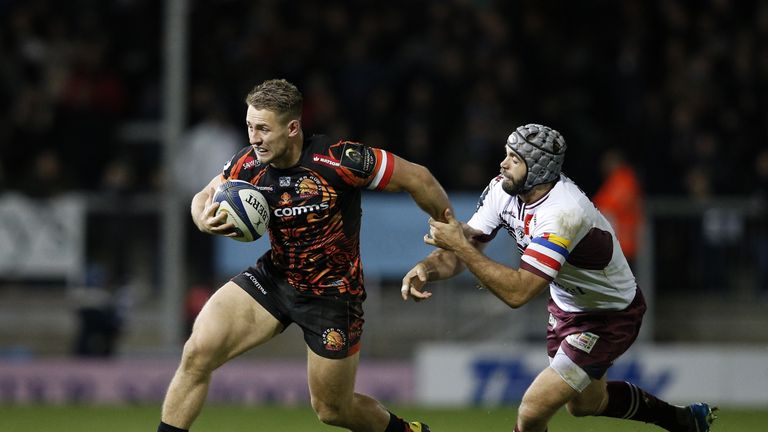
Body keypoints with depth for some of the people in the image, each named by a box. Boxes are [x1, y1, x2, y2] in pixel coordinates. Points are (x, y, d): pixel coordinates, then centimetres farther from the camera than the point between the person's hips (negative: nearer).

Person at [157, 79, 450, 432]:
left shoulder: (338, 160, -26)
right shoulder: (248, 165, -13)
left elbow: (418, 178, -17)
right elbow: (204, 198, 6)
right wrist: (205, 220, -19)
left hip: (332, 294, -4)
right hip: (274, 279, 4)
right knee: (197, 353, -17)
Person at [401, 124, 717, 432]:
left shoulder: (562, 214, -38)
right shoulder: (502, 190, -15)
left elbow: (517, 292, -43)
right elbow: (461, 251, -11)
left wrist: (460, 245, -43)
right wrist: (426, 269, -32)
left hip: (610, 318, -9)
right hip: (566, 304, 9)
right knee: (585, 403, 30)